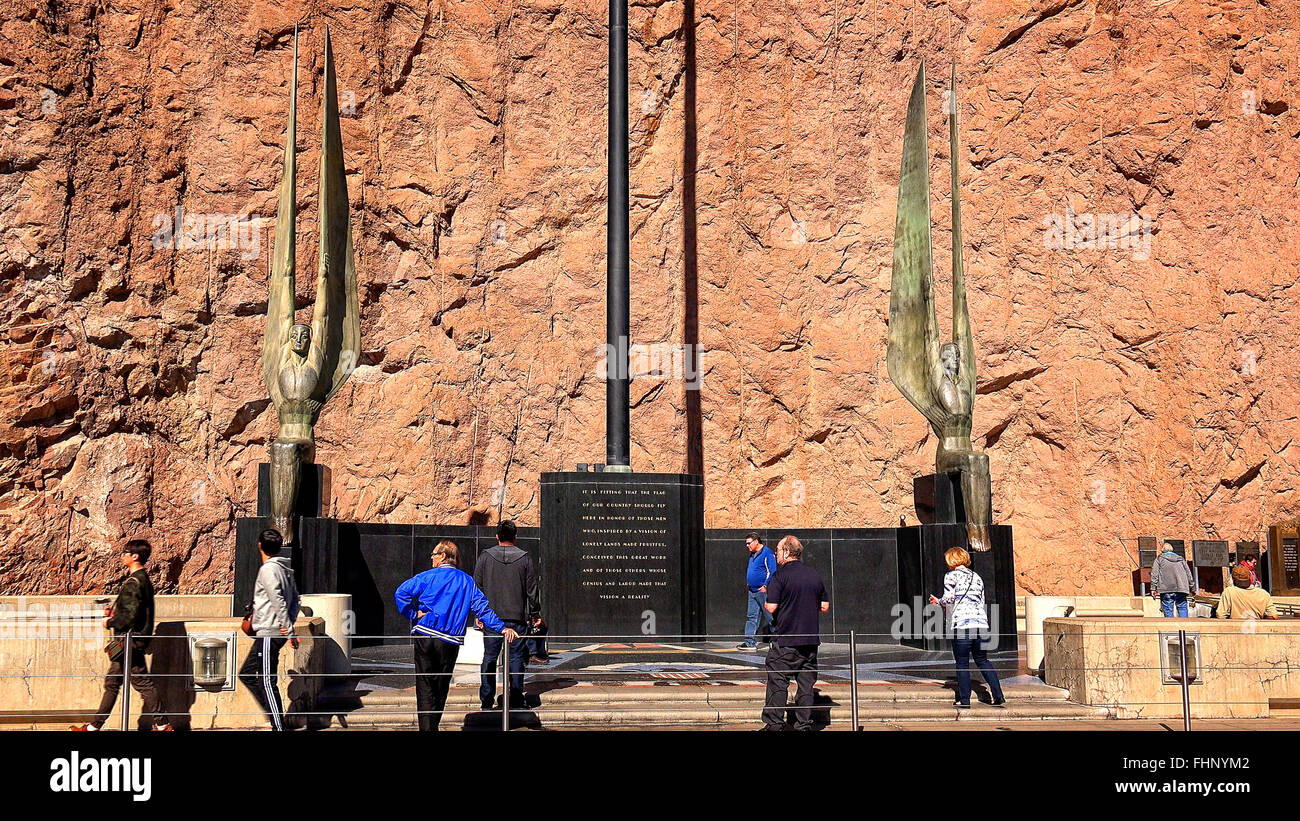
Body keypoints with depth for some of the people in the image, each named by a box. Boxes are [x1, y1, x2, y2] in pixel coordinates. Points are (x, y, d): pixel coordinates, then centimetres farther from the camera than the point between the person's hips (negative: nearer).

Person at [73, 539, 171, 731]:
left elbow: (130, 616, -24)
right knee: (112, 683, 14)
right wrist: (113, 612, 13)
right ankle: (95, 725, 21)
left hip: (130, 642, -10)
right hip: (129, 643, 10)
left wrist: (110, 623, -9)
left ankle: (161, 724, 2)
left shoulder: (134, 582, -18)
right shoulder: (143, 579, 13)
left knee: (143, 683, -4)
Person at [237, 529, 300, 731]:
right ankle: (275, 715, 16)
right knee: (246, 675, 16)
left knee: (267, 682, -6)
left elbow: (279, 602, -20)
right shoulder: (285, 568, 13)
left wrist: (289, 630, -21)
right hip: (269, 634, 10)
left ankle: (279, 727, -4)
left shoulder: (268, 569, -14)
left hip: (269, 633, -10)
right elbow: (294, 599, 13)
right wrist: (288, 623, 1)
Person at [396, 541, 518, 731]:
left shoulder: (428, 577, 2)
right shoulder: (467, 581, 10)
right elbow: (482, 607, 3)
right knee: (441, 687, 14)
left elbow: (401, 593, -8)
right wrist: (502, 627, 2)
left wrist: (413, 615, -1)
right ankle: (433, 725, 22)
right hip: (450, 642, 2)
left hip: (425, 637, -2)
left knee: (425, 686, 0)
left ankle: (427, 727, -9)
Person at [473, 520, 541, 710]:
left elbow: (477, 587, 5)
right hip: (518, 617, -1)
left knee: (490, 658, 6)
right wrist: (535, 614, 12)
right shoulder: (525, 559, 0)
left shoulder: (485, 557, 2)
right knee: (516, 658, 4)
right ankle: (516, 699, 5)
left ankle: (486, 701, 6)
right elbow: (532, 589, 3)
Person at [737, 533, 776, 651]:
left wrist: (765, 586, -19)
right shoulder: (752, 555, 16)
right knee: (751, 616, 6)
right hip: (752, 591, 9)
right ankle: (750, 642, 8)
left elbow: (771, 571, -16)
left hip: (763, 591, -9)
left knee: (769, 616, -2)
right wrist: (748, 583, 20)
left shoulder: (767, 553, -11)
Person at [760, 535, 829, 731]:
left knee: (778, 682, 1)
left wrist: (765, 604, 7)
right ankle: (804, 724, 9)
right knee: (806, 682, 9)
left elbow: (771, 607, -15)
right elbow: (825, 606, 14)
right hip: (811, 640, 5)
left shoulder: (780, 575, -10)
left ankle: (774, 724, 1)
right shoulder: (815, 576, 8)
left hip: (785, 640, -5)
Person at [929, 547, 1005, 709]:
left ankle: (964, 700, 5)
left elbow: (949, 599, -8)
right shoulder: (977, 577, 20)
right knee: (983, 661, 15)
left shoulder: (951, 575, 3)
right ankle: (998, 697, 9)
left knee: (962, 663, 3)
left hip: (961, 624, -5)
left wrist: (939, 602, 14)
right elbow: (981, 602, 20)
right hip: (981, 622, 5)